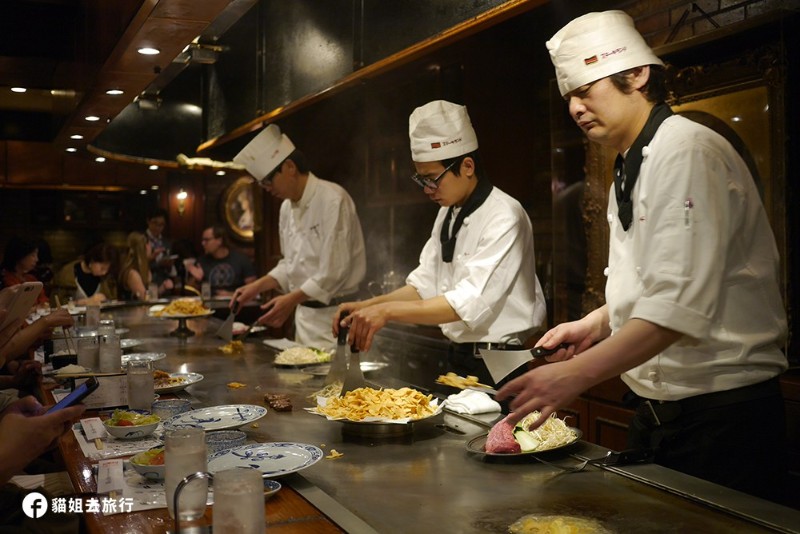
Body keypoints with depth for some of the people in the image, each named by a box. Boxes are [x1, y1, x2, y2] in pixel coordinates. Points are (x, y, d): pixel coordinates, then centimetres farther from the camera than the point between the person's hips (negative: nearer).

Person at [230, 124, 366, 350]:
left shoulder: (332, 199, -15)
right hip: (304, 313, 8)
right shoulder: (287, 207, 11)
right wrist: (257, 287, 8)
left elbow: (335, 271, -19)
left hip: (333, 315, -8)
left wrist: (292, 299, -20)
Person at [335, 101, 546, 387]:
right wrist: (368, 307, -5)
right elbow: (425, 284, 9)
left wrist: (388, 310, -29)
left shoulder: (504, 217, -19)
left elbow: (471, 303, -27)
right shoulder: (448, 214, 9)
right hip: (458, 359, 8)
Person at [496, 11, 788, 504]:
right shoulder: (633, 168, 14)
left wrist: (577, 374, -34)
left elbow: (683, 304, -29)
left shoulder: (689, 152, -18)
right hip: (657, 408, 9)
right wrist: (598, 323, 7)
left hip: (720, 412, -9)